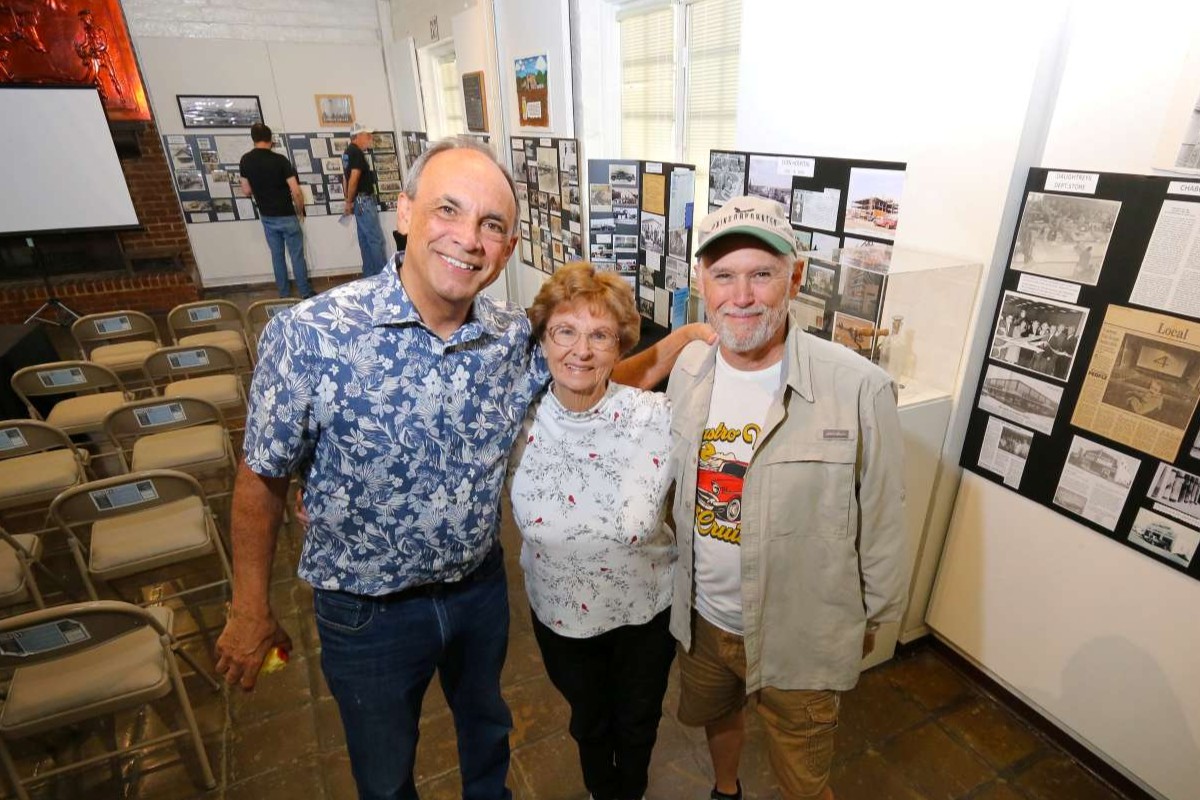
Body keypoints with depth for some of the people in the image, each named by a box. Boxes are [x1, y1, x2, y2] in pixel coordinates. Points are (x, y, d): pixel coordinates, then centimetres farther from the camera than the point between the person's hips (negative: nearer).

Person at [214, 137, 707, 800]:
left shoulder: (518, 337, -13)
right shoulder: (309, 336, -24)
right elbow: (262, 477, -11)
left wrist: (688, 336, -10)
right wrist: (250, 610, -2)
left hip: (481, 587, 4)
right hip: (366, 612, -3)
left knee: (486, 725, 32)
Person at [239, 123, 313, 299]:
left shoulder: (245, 161, -1)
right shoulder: (280, 160, -14)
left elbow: (246, 192, 5)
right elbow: (296, 192, -17)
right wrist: (300, 211, 0)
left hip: (266, 217, 4)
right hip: (286, 216, -4)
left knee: (277, 256, 13)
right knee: (297, 255, 4)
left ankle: (283, 295, 19)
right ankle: (305, 293, 9)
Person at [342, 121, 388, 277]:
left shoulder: (348, 151, 16)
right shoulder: (357, 152, -14)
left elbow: (346, 177, 19)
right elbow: (354, 178, -20)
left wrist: (348, 200, 19)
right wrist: (349, 201, -10)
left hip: (360, 201, 10)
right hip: (364, 201, -10)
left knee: (365, 239, 11)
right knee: (376, 239, -7)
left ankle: (369, 274, 15)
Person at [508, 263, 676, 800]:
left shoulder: (659, 419, -26)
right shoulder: (518, 424, -20)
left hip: (647, 611, -1)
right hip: (560, 615, 1)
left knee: (638, 722, 28)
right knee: (588, 722, 30)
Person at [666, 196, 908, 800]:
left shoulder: (860, 389, -24)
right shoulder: (687, 370, -8)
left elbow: (882, 522, -11)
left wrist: (874, 617, 1)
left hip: (800, 639, -4)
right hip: (700, 618, 5)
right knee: (714, 717, 31)